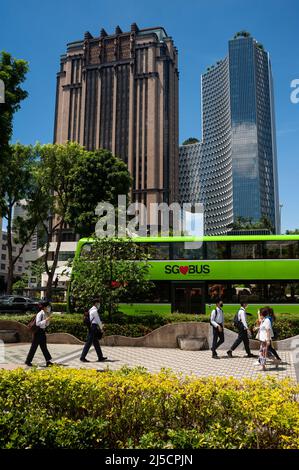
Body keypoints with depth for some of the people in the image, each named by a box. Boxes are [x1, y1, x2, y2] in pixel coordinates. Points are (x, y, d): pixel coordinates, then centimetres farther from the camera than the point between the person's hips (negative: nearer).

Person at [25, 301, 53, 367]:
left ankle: (48, 360, 8)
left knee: (43, 346, 8)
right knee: (34, 346, 0)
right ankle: (28, 361, 12)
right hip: (38, 332, -8)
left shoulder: (46, 314, 7)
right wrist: (46, 320, -27)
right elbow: (38, 323, -26)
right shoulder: (40, 314, -17)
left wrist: (48, 320, -1)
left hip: (43, 331, 8)